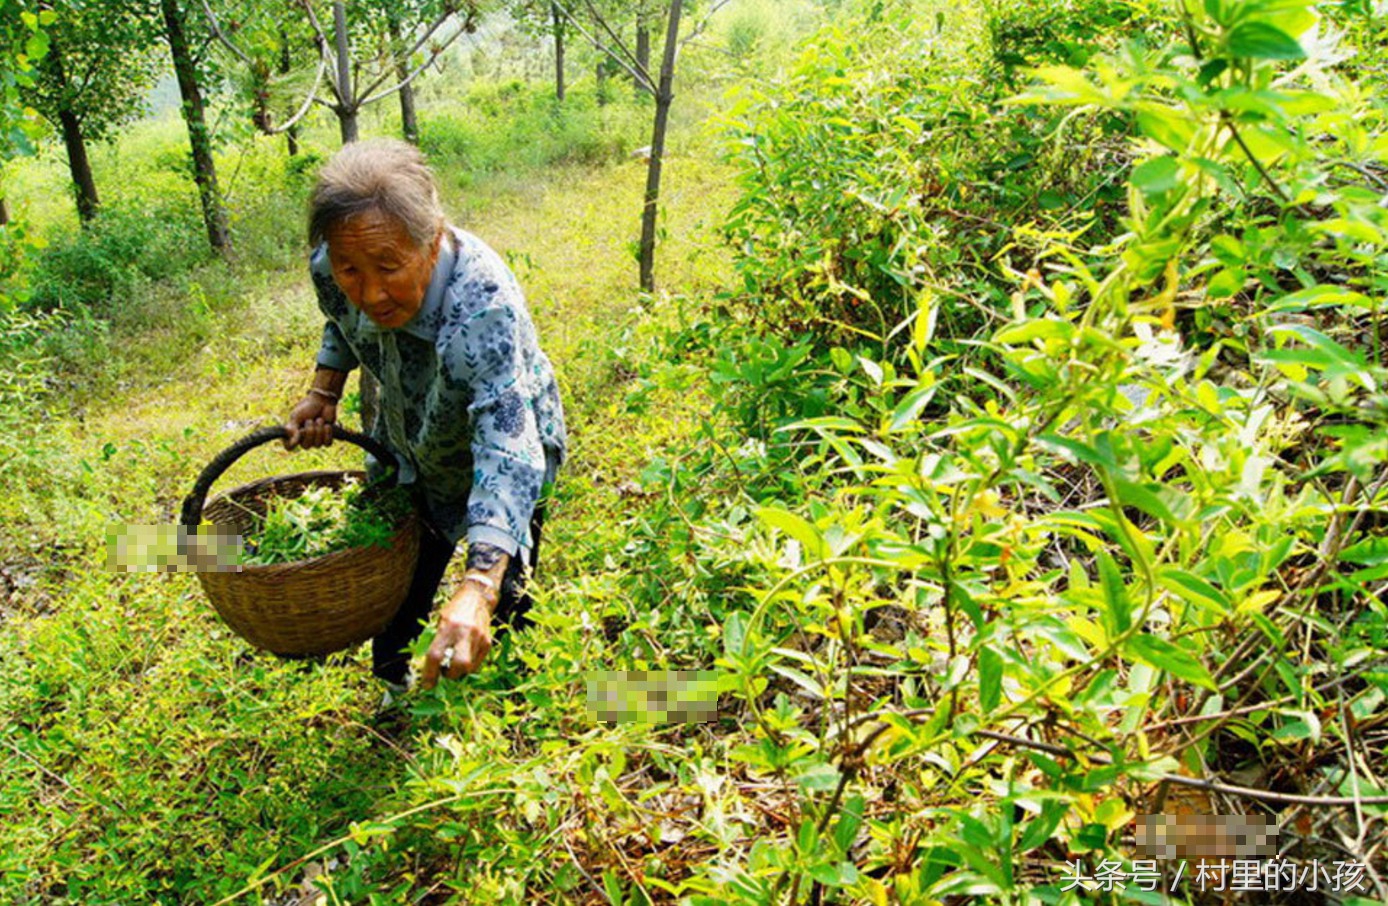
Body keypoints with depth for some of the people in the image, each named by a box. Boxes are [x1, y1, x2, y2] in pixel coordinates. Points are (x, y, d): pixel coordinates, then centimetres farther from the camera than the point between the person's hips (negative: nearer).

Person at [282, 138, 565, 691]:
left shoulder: (483, 302, -43)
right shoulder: (329, 268, -24)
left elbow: (507, 448, -53)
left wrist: (477, 587, -64)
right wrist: (323, 391, -11)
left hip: (495, 451, -5)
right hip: (406, 453, 5)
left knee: (501, 623, 4)